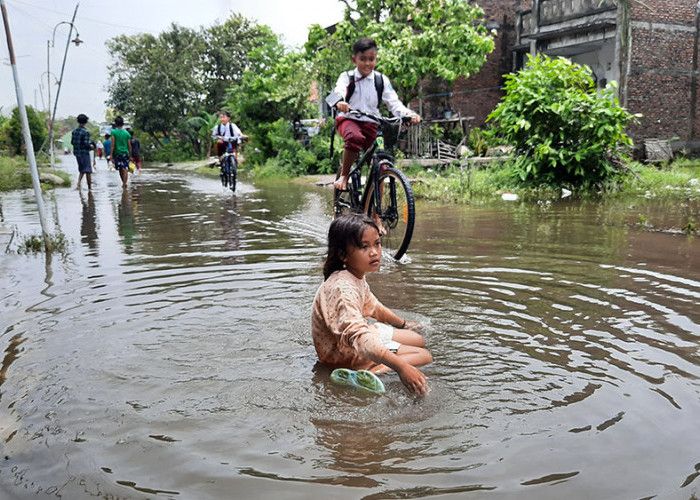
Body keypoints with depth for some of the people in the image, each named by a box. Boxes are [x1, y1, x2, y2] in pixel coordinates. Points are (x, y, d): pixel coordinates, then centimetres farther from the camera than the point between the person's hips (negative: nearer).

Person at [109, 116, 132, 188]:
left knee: (120, 169, 12)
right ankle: (124, 185, -10)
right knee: (125, 170, -3)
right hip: (125, 153, 1)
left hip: (117, 153, -1)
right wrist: (130, 155, 12)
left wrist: (111, 154, -7)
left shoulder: (114, 132, -3)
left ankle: (124, 183, 20)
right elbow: (129, 146, 5)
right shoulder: (127, 133, 4)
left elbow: (113, 144, -8)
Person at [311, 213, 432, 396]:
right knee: (425, 356, -12)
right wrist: (401, 367, -54)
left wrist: (403, 324, 35)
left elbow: (372, 306, 22)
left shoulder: (356, 278, 1)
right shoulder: (342, 289, -34)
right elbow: (358, 336, -47)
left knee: (419, 341, 21)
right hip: (344, 352, -10)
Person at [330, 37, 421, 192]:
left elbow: (393, 102, -4)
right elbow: (338, 93, -20)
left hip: (370, 123, 3)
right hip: (348, 119, -3)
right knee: (355, 138, -38)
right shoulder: (347, 77, 0)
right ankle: (343, 176, -19)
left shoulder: (381, 80, 5)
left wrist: (407, 113, -26)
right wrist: (340, 103, -46)